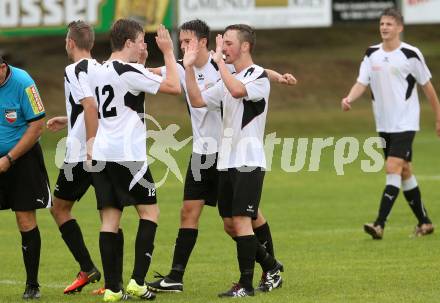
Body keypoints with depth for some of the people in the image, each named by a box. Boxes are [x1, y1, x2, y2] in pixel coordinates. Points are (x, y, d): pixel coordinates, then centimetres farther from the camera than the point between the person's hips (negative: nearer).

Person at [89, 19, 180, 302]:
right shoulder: (130, 72, -11)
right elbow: (173, 87, -12)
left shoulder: (100, 72, 14)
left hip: (101, 153, 7)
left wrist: (141, 61, 29)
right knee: (150, 211, 5)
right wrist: (168, 52, -3)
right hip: (127, 155, -7)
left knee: (110, 217, 4)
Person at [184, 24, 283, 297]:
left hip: (248, 161, -8)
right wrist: (189, 68, 3)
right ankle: (271, 266, 26)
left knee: (241, 221, -11)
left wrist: (220, 61, -21)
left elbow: (238, 90, -27)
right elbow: (198, 100, 11)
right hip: (227, 160, 8)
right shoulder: (227, 79, 17)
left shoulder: (259, 76, -8)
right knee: (230, 224, 10)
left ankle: (246, 284, -6)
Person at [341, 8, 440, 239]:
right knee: (404, 172, 12)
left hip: (405, 123, -6)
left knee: (393, 169, -17)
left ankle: (380, 224, -23)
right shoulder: (372, 54, 6)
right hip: (384, 124, 6)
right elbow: (362, 83, 0)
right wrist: (349, 99, -22)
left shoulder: (410, 54, -8)